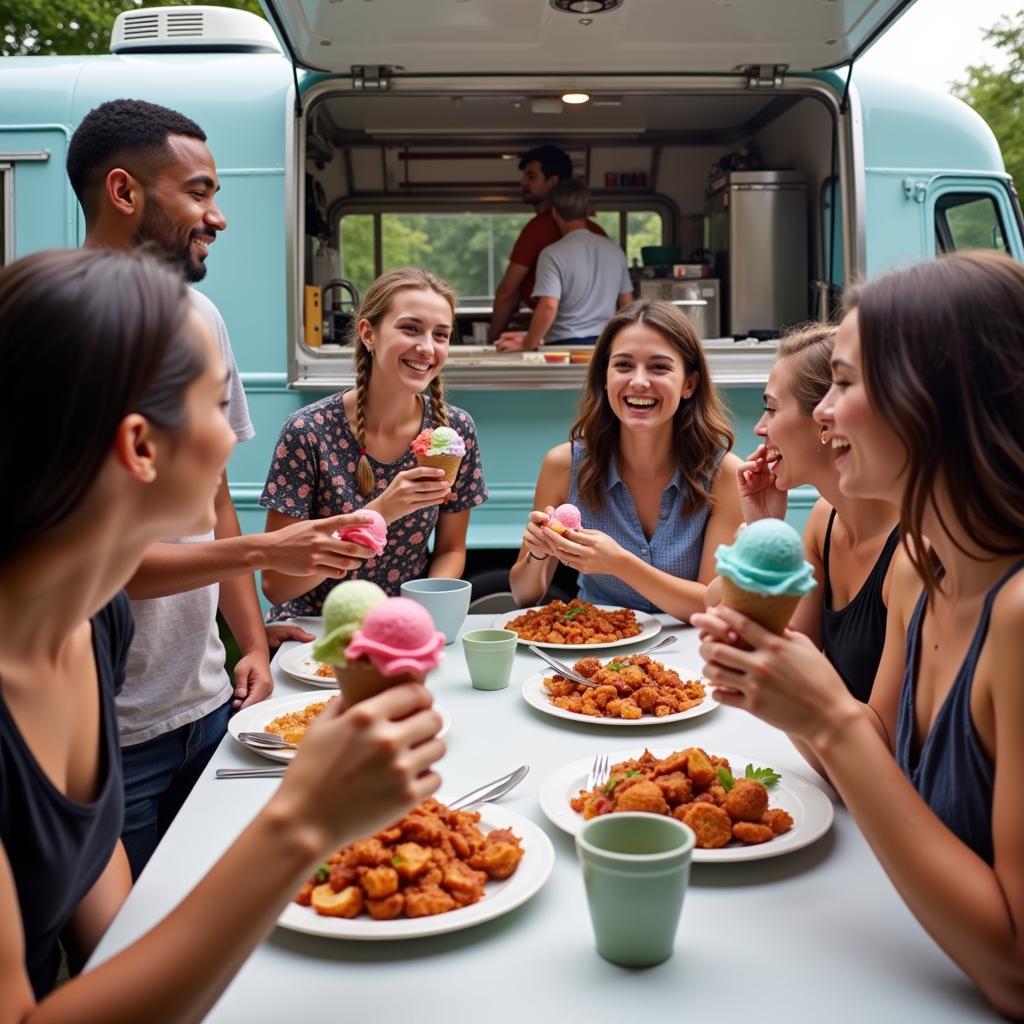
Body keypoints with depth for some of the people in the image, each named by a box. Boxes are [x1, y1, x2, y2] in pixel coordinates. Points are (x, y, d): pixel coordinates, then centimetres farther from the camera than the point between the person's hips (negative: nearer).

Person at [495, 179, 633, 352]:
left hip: (567, 344, -4)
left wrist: (527, 344, -11)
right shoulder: (614, 250, 8)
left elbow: (548, 307, -19)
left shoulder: (553, 254, -8)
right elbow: (627, 305, 14)